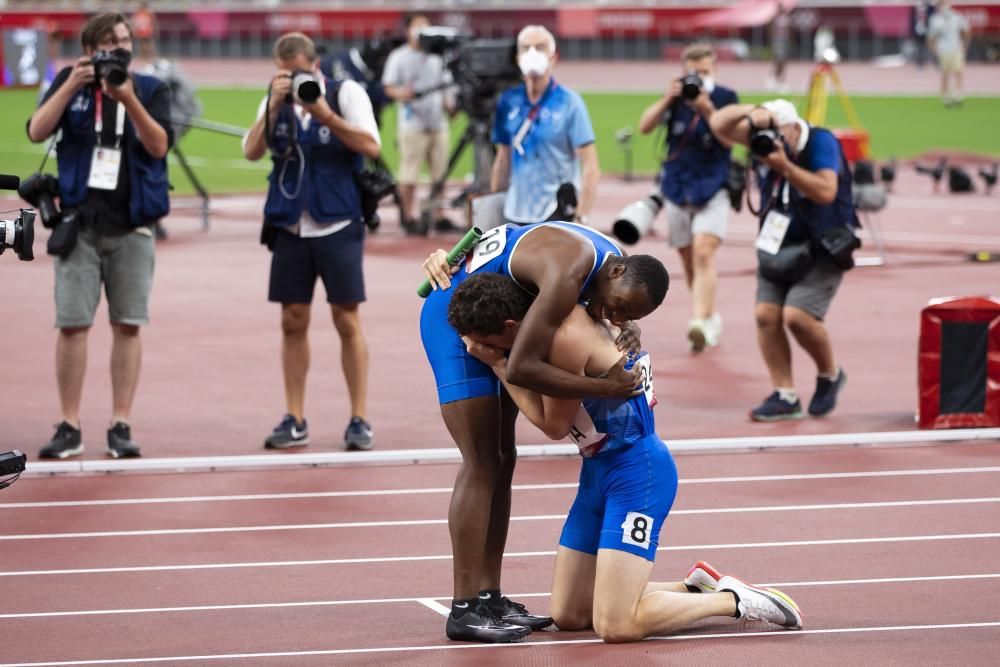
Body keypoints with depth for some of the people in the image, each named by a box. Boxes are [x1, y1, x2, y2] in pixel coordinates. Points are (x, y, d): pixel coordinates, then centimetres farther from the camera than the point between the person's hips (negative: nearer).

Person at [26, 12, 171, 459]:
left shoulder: (150, 90, 4)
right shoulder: (69, 82, 6)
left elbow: (159, 145, -10)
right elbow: (37, 132, -6)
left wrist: (129, 99, -22)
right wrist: (70, 87, -17)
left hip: (132, 225, 0)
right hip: (79, 221, 0)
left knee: (127, 325, 0)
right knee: (72, 324, -3)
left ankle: (121, 426, 4)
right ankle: (69, 427, 2)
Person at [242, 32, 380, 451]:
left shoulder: (345, 93, -2)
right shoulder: (275, 101, 7)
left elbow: (371, 146, -13)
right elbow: (252, 152, -4)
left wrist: (325, 115, -22)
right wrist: (274, 107, -15)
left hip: (337, 224, -3)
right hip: (290, 225, 3)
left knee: (347, 321, -1)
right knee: (293, 321, 4)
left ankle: (359, 420, 4)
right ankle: (294, 420, 10)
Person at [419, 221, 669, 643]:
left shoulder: (615, 264, -6)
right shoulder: (569, 272, -34)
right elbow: (523, 369, -37)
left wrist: (628, 333, -9)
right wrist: (605, 387, -31)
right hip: (454, 316, -10)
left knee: (502, 458, 10)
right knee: (481, 465, -12)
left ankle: (489, 598, 14)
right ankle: (465, 609, -11)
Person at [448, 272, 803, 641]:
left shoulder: (566, 338, -25)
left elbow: (554, 425, -14)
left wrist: (497, 362, -9)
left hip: (637, 471, -10)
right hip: (599, 470, 10)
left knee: (615, 626, -16)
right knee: (568, 616, 9)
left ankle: (734, 600, 2)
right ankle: (695, 589, 20)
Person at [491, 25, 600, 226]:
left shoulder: (569, 103, -6)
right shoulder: (508, 102, 8)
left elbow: (590, 168, -10)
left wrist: (582, 217, -17)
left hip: (557, 216, -5)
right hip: (515, 217, 5)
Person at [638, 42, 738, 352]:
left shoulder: (725, 98, -1)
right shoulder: (676, 98, 4)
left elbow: (730, 139, -12)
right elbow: (645, 126, -7)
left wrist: (707, 110, -25)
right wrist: (667, 99, -21)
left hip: (713, 190, -4)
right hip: (678, 189, 4)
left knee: (704, 255, -21)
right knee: (689, 262, 11)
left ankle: (700, 323, -31)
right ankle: (711, 317, 28)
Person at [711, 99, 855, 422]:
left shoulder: (821, 142, -19)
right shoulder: (767, 139, -3)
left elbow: (826, 192, -31)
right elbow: (719, 125, -5)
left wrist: (785, 167, -38)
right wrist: (751, 111, -25)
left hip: (821, 251, -6)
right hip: (778, 248, 6)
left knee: (797, 316, -19)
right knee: (767, 314, -6)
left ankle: (830, 375, 9)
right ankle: (785, 396, 1)